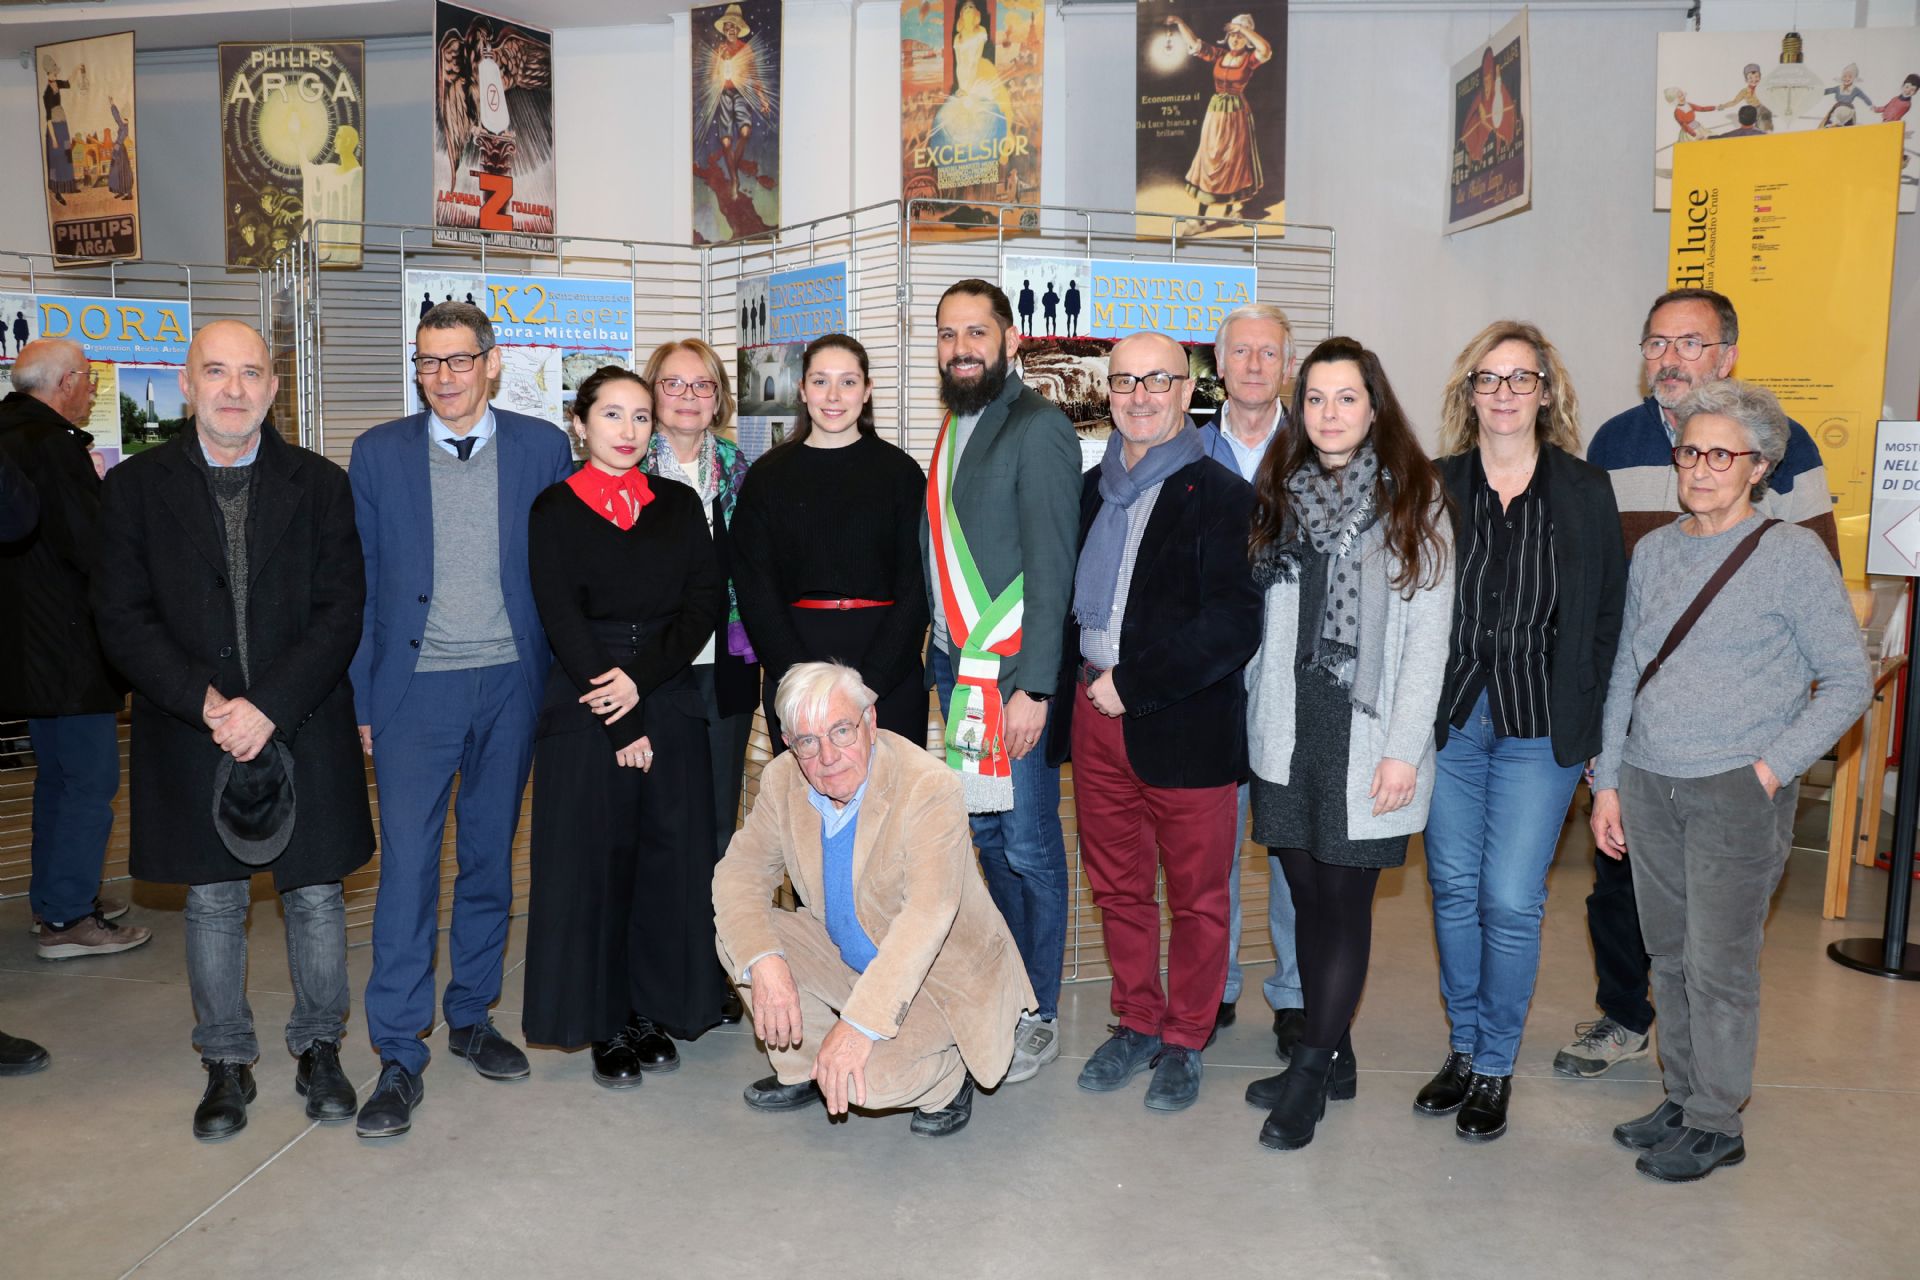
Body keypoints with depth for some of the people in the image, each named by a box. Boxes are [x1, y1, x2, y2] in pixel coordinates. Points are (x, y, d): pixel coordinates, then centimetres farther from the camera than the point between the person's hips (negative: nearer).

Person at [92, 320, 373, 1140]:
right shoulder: (136, 487, 2)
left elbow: (341, 612, -4)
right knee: (212, 903, 11)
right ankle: (227, 1065, 27)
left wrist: (269, 708, -15)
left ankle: (319, 1050, 26)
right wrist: (205, 701, -15)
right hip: (189, 733, 1)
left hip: (304, 727, 0)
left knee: (316, 895, 7)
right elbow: (122, 619, -2)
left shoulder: (320, 484, 1)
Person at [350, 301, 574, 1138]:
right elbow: (362, 583, 5)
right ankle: (399, 1056, 6)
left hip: (511, 684, 1)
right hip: (416, 687, -1)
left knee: (491, 857, 11)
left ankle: (471, 1015, 27)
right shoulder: (379, 453, 4)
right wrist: (364, 696, 1)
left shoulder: (541, 447, 4)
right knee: (406, 866, -4)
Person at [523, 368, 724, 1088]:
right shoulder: (555, 511, 2)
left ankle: (650, 1013, 19)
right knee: (593, 861, 2)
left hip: (670, 704, 3)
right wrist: (621, 725, -11)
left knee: (668, 858, 5)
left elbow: (705, 602, 1)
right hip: (586, 708, -3)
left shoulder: (678, 506, 10)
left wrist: (643, 677, -13)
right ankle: (604, 1026, 14)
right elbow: (563, 622, -6)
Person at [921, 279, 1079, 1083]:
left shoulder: (1037, 428, -10)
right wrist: (941, 654, 10)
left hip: (1011, 673, -7)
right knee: (985, 833, 15)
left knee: (1027, 844, 1)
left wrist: (1031, 686, -19)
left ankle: (1038, 1015, 14)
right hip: (953, 664, 7)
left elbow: (1051, 565, -15)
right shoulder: (956, 425, 15)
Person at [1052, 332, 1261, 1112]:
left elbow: (1233, 625, -17)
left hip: (1184, 726, -5)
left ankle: (1183, 1041, 27)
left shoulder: (1220, 495, -9)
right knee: (1116, 887, 16)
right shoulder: (1092, 490, 11)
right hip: (1095, 719, 6)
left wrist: (1133, 683, -17)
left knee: (1196, 896, 9)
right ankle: (1136, 1023, 34)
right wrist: (1075, 681, 5)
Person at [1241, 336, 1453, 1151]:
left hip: (1368, 736, -4)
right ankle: (1332, 1057, 24)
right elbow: (1255, 619, 10)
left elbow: (1427, 636, -6)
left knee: (1344, 901, 1)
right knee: (1307, 895, 10)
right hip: (1286, 731, 4)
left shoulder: (1414, 502, -2)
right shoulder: (1278, 494, 10)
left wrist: (1404, 749, -11)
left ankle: (1311, 1072, 11)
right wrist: (1257, 715, 2)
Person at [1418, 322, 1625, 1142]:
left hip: (1540, 729, -2)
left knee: (1510, 902, -1)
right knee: (1454, 891, 11)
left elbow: (1606, 615, 3)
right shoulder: (1435, 486, 1)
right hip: (1449, 719, 2)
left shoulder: (1587, 492, -1)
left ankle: (1495, 1065, 18)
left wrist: (1584, 720, -2)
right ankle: (1462, 1049, 28)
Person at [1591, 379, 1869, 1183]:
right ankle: (1681, 1099, 28)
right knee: (1669, 956, 13)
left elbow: (1848, 680, -4)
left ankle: (1715, 1124, 16)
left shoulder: (1793, 554, -6)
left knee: (1718, 963, 1)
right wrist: (1608, 780, 11)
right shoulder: (1655, 551, 9)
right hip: (1650, 786, 5)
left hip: (1736, 792, -5)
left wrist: (1774, 766, -12)